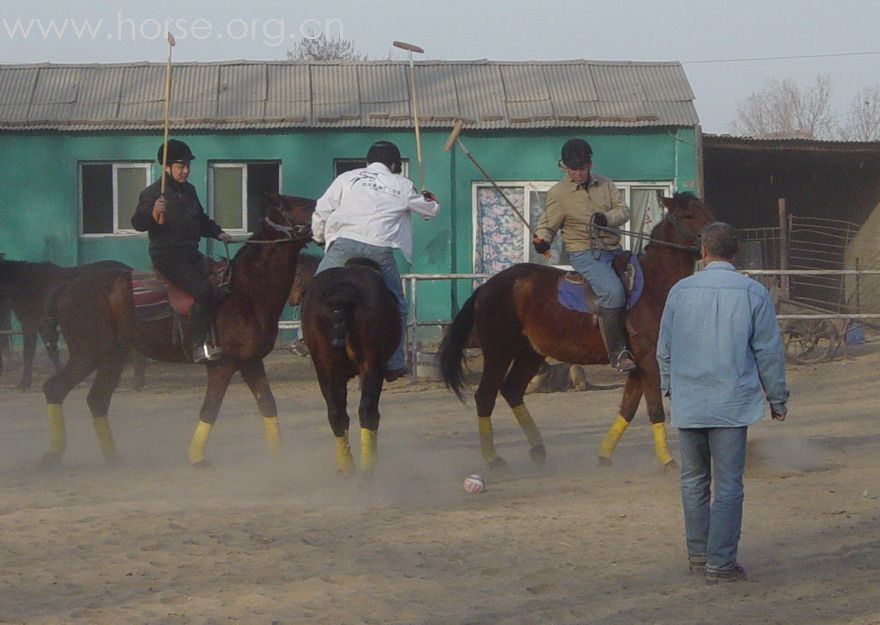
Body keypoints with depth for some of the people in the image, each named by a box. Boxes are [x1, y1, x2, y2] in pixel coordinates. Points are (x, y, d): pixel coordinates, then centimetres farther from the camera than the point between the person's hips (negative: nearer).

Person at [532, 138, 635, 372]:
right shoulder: (558, 193, 0)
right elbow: (548, 224, 2)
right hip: (584, 253, -6)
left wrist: (608, 218, -15)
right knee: (613, 291, -28)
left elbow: (623, 211, 6)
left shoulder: (604, 185, 11)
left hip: (613, 250, 6)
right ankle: (617, 352, -26)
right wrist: (541, 240, -20)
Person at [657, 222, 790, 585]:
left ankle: (697, 553, 22)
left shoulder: (681, 291, 2)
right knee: (728, 485, 0)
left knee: (694, 480, 16)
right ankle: (720, 563, -1)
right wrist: (777, 399, 9)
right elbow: (769, 352, -2)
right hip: (733, 404, -2)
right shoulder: (752, 293, -5)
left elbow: (664, 350, 10)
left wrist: (669, 389, 26)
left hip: (688, 405, 3)